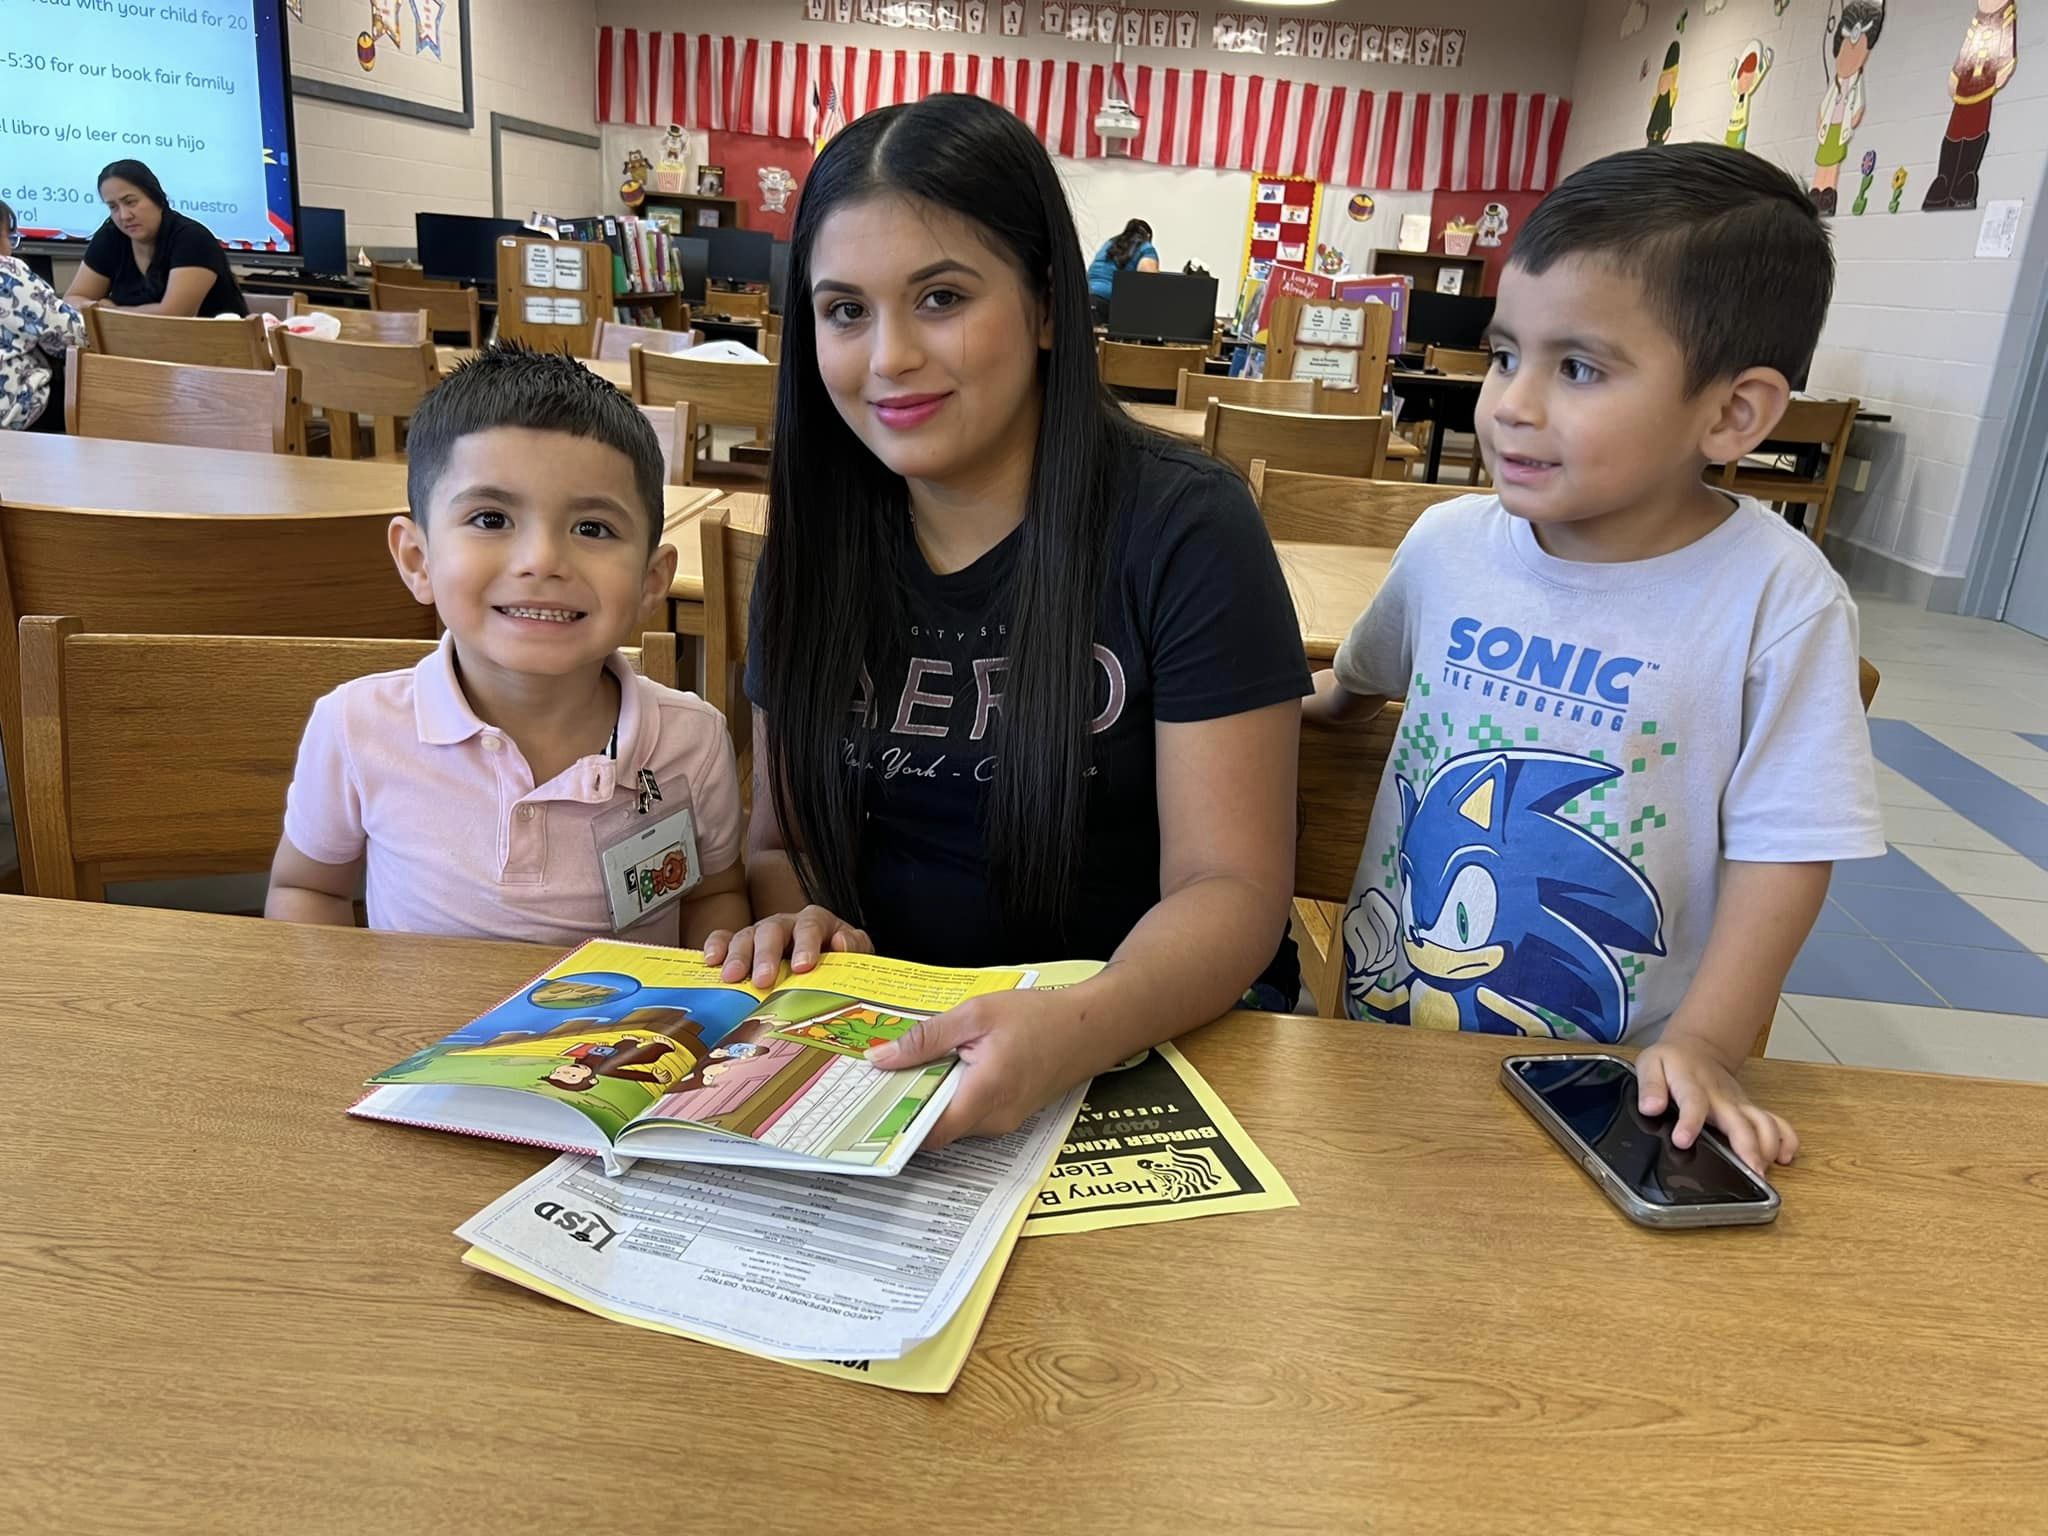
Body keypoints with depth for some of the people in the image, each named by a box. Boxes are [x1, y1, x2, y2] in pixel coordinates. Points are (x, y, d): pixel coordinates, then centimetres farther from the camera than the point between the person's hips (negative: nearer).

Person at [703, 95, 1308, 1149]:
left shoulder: (1181, 530, -10)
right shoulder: (815, 539, 4)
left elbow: (1231, 886, -13)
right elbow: (781, 839, 11)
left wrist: (1084, 1025, -33)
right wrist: (794, 921, -12)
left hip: (1156, 1027, -3)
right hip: (886, 1038, 4)